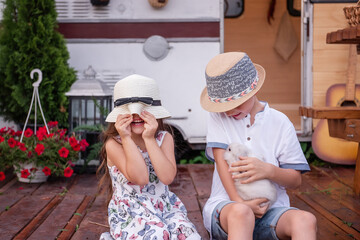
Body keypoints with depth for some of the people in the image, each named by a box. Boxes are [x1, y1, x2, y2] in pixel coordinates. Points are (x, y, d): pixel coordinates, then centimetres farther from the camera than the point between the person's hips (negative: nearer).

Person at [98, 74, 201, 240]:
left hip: (164, 207, 4)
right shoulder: (114, 144, -9)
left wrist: (149, 139, -17)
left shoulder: (164, 138, 1)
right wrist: (126, 138, -21)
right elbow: (140, 178, -22)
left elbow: (167, 177, -16)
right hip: (129, 214, -3)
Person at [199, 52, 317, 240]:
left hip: (271, 209, 1)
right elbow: (221, 159, -6)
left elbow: (295, 180, 3)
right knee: (240, 212, -38)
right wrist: (240, 202, -20)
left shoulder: (280, 123, 4)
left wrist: (268, 170, -19)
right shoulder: (218, 117, 6)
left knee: (305, 220, -31)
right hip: (226, 205, -1)